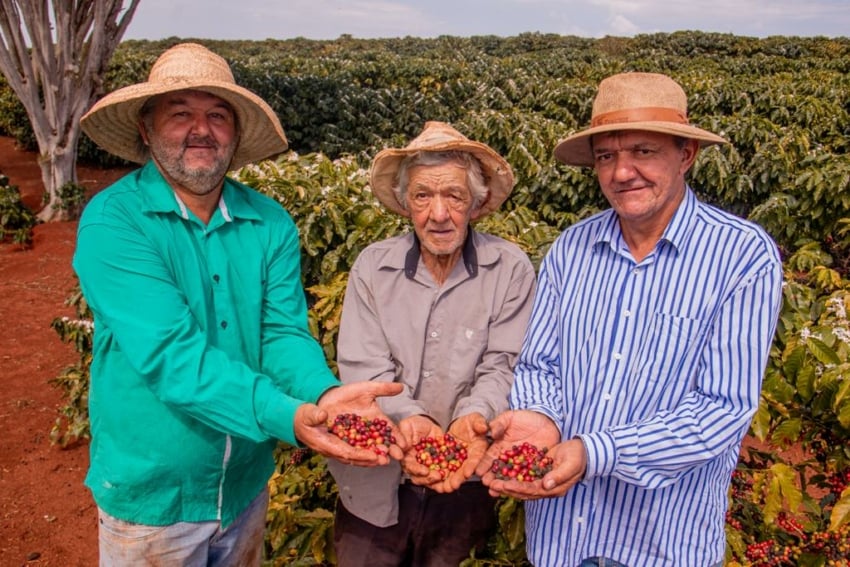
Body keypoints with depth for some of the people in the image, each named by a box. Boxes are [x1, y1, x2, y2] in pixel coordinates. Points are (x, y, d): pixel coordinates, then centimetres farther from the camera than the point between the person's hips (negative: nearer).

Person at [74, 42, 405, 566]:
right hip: (150, 493, -3)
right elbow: (170, 353, -29)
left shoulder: (272, 224, -6)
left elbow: (284, 333, -12)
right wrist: (288, 416, -41)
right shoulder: (112, 223, -19)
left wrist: (326, 393, -33)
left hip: (246, 483, 4)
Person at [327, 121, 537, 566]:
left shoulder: (511, 270, -8)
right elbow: (362, 368, -9)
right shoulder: (372, 265, -4)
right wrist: (409, 418, -26)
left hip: (465, 483, -1)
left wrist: (472, 419, -29)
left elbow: (502, 367, -10)